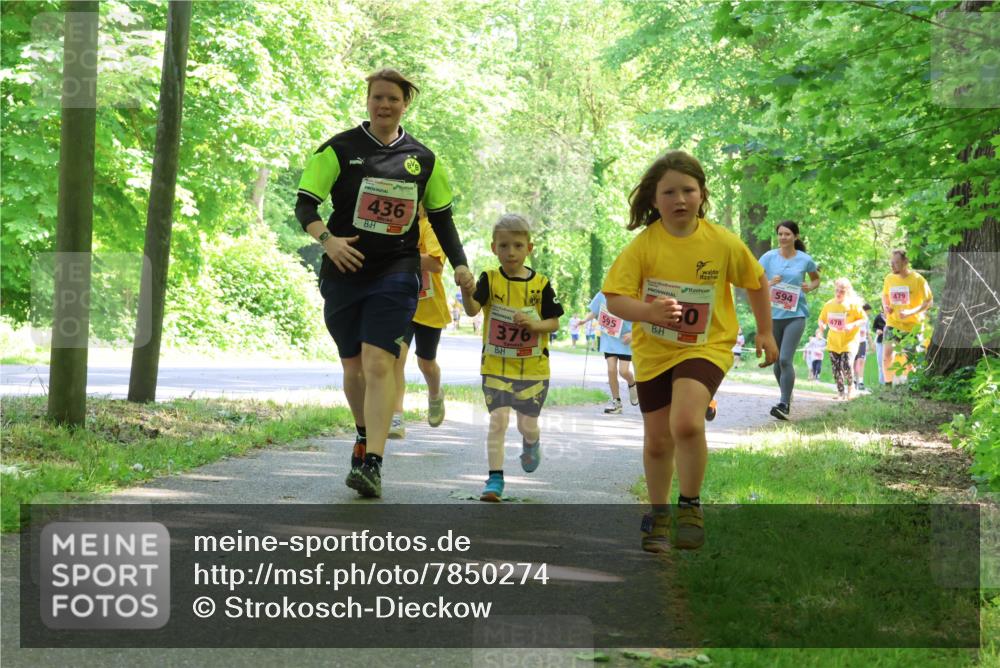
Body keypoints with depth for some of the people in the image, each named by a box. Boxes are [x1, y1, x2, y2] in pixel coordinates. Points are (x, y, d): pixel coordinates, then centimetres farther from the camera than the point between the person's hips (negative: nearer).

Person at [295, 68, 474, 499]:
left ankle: (372, 464, -20)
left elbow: (441, 216, 18)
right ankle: (364, 436, 38)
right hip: (344, 273, 1)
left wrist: (459, 265, 10)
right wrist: (327, 239, -23)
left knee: (378, 363, -15)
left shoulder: (422, 160, 7)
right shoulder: (340, 149, 0)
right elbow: (305, 204, -5)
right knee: (353, 367, 10)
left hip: (396, 273, -1)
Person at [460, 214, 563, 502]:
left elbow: (554, 323, 2)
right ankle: (495, 478, -2)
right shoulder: (490, 280, -5)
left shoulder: (540, 284, -3)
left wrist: (534, 324, -19)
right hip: (496, 365, -1)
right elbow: (472, 310, -20)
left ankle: (531, 445, 45)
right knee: (498, 420, -10)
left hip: (533, 367, 1)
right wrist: (466, 291, -41)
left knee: (527, 424, 10)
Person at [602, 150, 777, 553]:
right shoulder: (643, 245, -11)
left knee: (686, 424, -26)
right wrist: (647, 312, -37)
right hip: (653, 350, 2)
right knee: (657, 440, 10)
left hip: (705, 347, -2)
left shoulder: (723, 242, -9)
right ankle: (657, 517, 34)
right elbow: (614, 298, -17)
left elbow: (756, 282, 7)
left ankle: (690, 506, -3)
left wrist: (765, 333, 14)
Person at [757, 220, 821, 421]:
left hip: (795, 315, -3)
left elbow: (816, 279, 18)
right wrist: (769, 284, -18)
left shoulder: (805, 259, 1)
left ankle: (784, 405, -16)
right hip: (772, 315, 3)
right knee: (777, 361, 13)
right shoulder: (769, 257, 1)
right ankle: (786, 396, 35)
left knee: (786, 359, -16)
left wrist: (810, 287, -4)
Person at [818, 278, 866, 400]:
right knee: (836, 368, 2)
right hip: (833, 342, 4)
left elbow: (863, 319, -4)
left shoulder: (853, 304, -7)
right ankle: (841, 392, 15)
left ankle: (850, 386, 11)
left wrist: (852, 325, -20)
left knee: (846, 366, -17)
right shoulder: (829, 305, 4)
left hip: (849, 341, -4)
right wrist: (822, 324, -8)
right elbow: (822, 319, 15)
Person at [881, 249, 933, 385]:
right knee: (887, 353, -11)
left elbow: (929, 302, -12)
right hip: (893, 323, 3)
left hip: (913, 325, -3)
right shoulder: (889, 278, 0)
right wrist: (886, 306, -4)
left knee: (909, 358, 6)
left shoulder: (917, 279, -13)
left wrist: (910, 312, -24)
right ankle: (888, 383, -1)